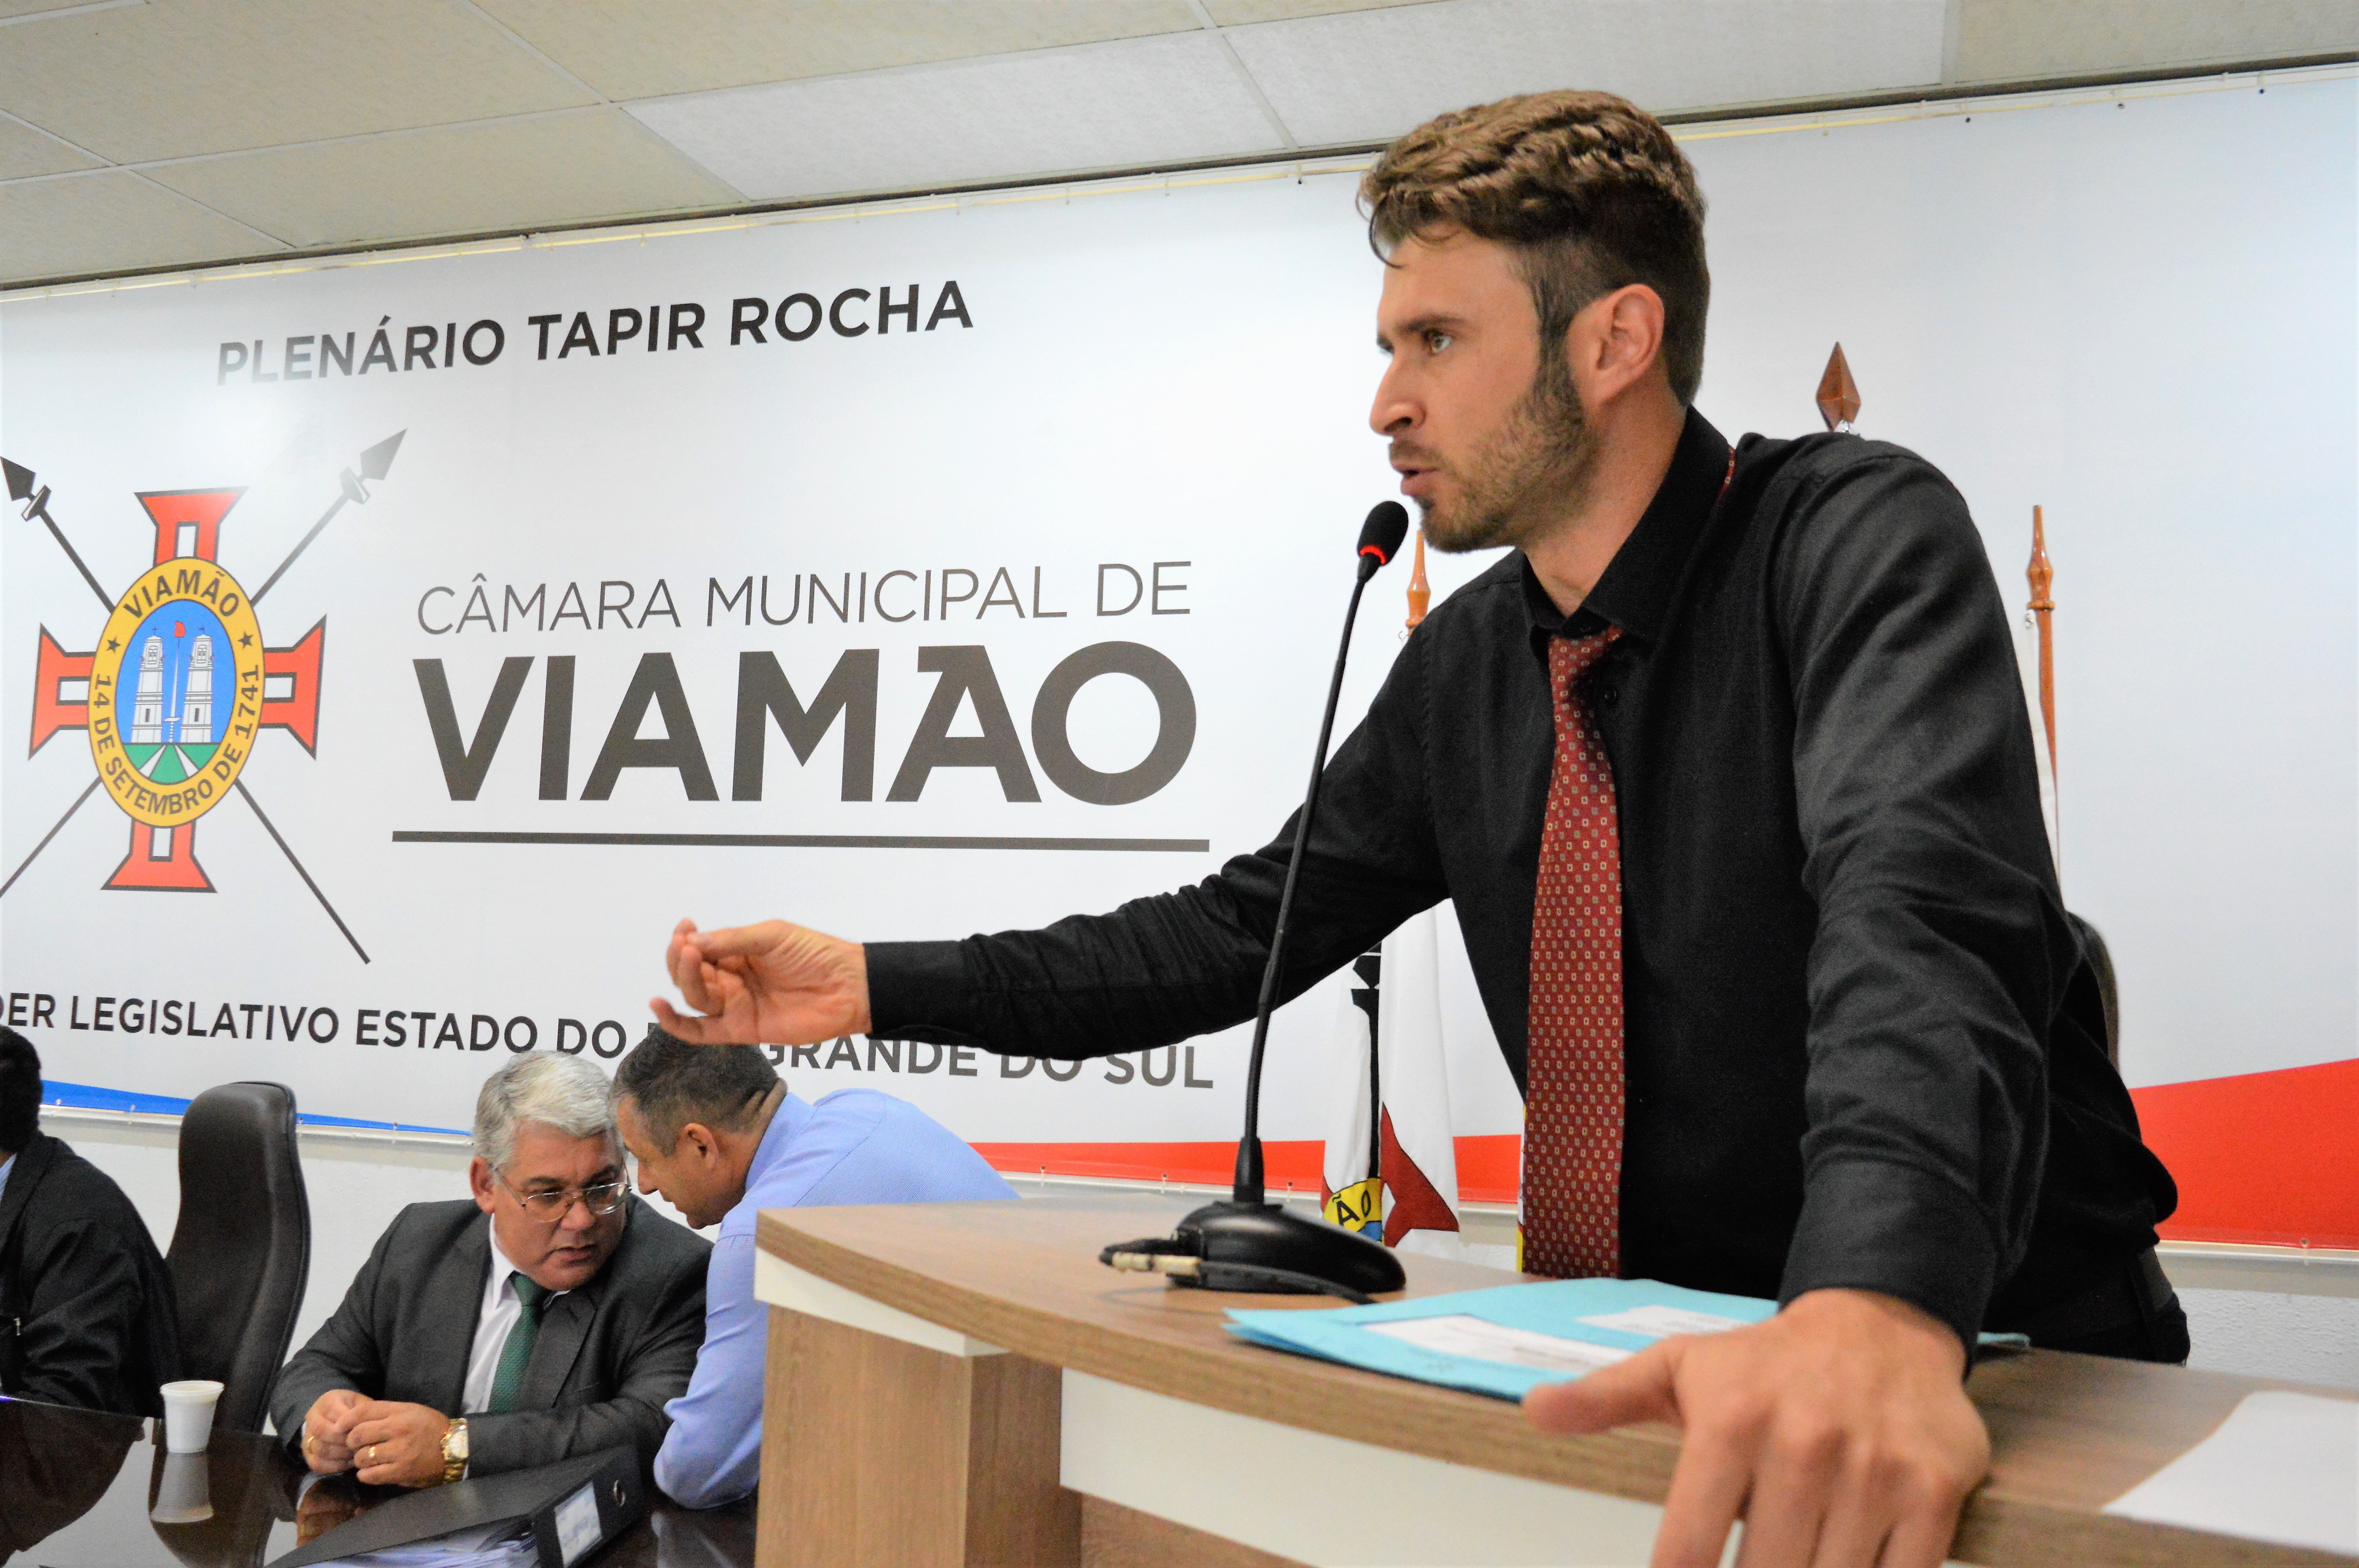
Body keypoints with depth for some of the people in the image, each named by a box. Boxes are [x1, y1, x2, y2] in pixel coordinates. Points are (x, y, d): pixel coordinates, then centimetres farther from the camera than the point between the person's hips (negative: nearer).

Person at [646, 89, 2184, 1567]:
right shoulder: (1465, 666, 4)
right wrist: (874, 985, 2)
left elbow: (1918, 899, -32)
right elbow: (1244, 933, 8)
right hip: (1652, 1371, 5)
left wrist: (1878, 1303, -50)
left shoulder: (1856, 539, -14)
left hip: (1984, 1370, -4)